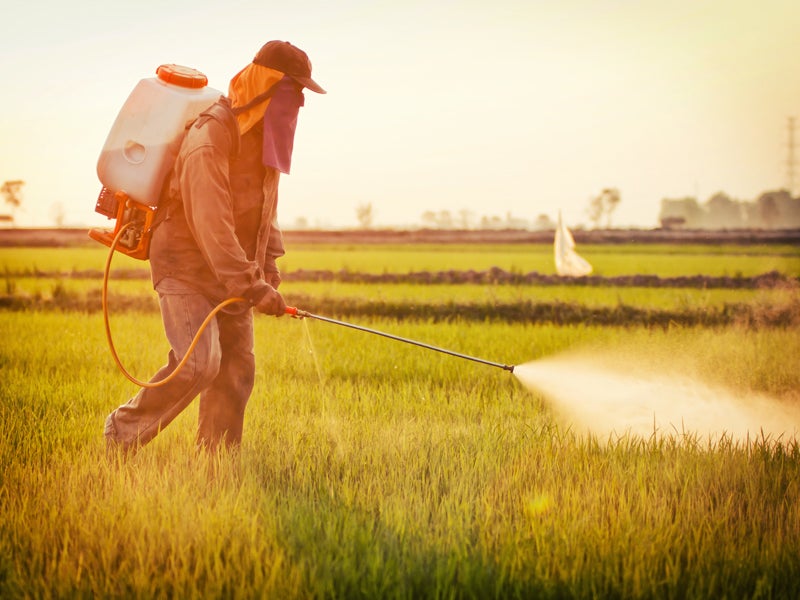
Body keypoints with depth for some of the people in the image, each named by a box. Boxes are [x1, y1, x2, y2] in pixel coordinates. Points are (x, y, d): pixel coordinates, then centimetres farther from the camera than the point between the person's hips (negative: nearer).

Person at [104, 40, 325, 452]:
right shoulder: (211, 136, -21)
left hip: (230, 275, 9)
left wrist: (268, 265, 11)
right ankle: (123, 431, -2)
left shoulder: (267, 135, 8)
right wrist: (250, 286, -28)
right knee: (197, 363, -20)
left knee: (237, 369, 4)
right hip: (186, 268, -9)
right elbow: (209, 222, -27)